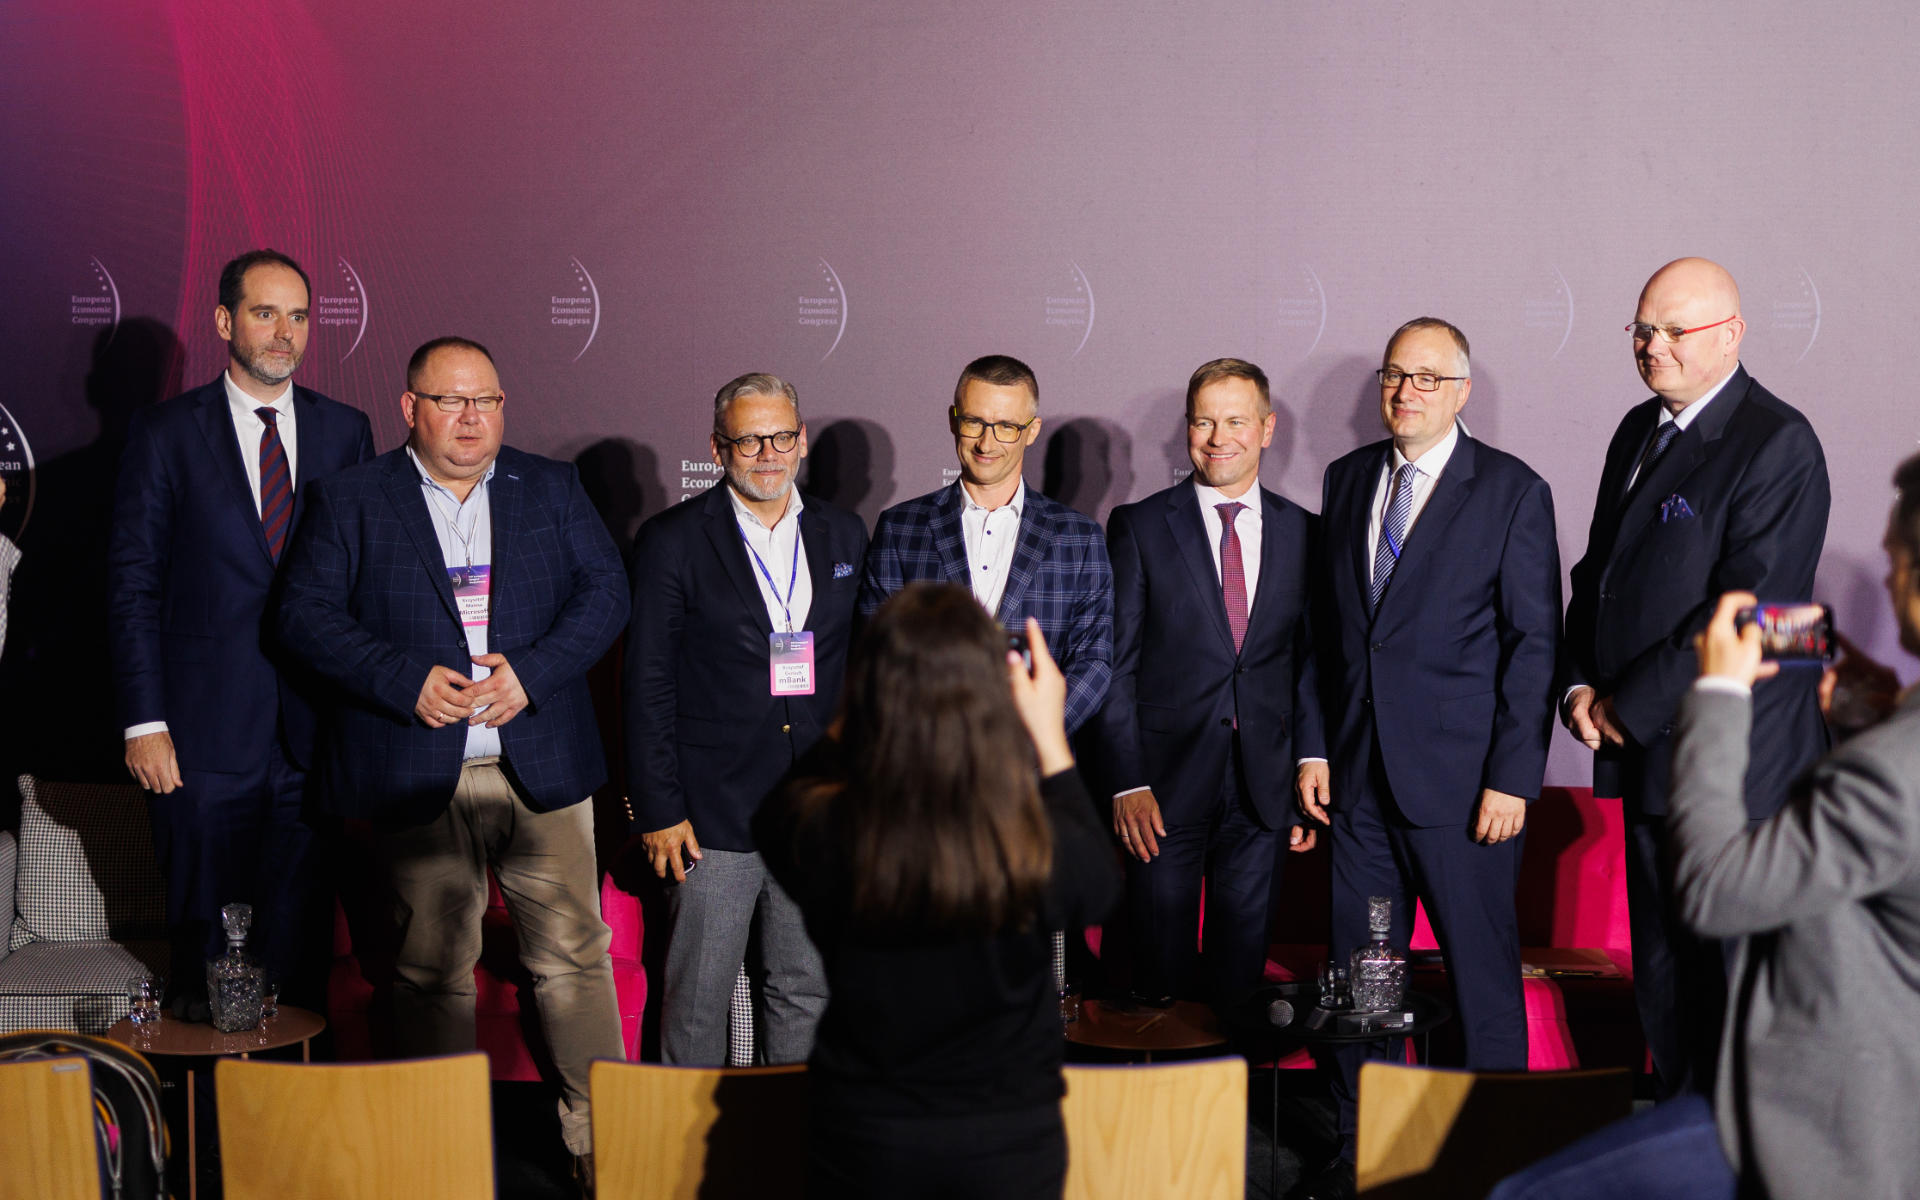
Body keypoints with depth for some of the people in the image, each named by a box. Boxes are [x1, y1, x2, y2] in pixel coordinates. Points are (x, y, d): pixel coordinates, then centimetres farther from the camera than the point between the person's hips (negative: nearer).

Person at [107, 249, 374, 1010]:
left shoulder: (345, 432, 8)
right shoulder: (165, 434, 1)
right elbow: (132, 585, -1)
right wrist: (144, 722, -8)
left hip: (315, 729, 2)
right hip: (205, 738, -2)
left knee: (305, 933, 7)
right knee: (204, 931, 7)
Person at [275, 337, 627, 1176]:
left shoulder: (553, 489, 10)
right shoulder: (350, 501, 5)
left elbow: (605, 592, 4)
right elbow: (306, 616, -2)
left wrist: (531, 672, -11)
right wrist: (408, 681, -15)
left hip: (542, 765, 1)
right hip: (416, 776, -1)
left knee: (574, 954, 2)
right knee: (431, 968, 6)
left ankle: (599, 1131, 12)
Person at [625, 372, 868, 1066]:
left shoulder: (844, 535, 10)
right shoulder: (672, 541, -2)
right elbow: (647, 685, -3)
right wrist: (657, 810, -8)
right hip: (712, 814, -3)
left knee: (805, 991, 11)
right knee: (696, 999, 2)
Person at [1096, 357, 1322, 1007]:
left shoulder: (1301, 533, 7)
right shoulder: (1139, 527, 0)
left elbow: (1311, 663, 9)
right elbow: (1115, 665, -3)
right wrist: (1128, 783, -10)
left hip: (1263, 785, 2)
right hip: (1166, 782, -2)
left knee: (1243, 960, 10)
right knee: (1160, 966, 3)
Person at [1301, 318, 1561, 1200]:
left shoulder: (1512, 492, -4)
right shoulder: (1347, 480, 11)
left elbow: (1535, 642, -6)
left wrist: (1514, 778, -12)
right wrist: (1315, 748, 8)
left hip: (1462, 780, -5)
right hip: (1361, 775, 5)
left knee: (1483, 973, 3)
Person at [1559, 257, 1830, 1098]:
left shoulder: (1778, 445, -13)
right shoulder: (1640, 429, 13)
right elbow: (1599, 569, 19)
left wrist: (1629, 707, -14)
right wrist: (1580, 686, 3)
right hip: (1649, 751, 8)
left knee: (1728, 971, 0)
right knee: (1660, 973, 15)